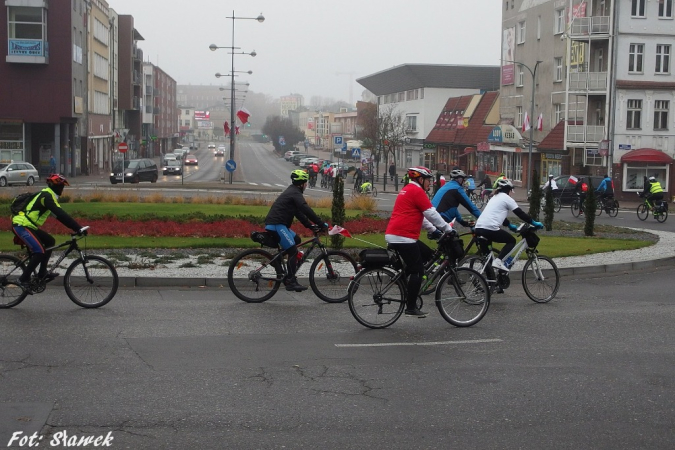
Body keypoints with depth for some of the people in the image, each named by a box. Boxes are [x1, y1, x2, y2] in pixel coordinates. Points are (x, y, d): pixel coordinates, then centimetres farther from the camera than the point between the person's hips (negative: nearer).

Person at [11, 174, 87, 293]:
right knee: (40, 251, -17)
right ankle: (24, 279, -7)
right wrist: (78, 228, -27)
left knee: (49, 241, 14)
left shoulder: (48, 196, 17)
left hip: (28, 225, 10)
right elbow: (61, 215, -25)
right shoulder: (47, 196, -15)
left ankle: (42, 273, 15)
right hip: (21, 226, -10)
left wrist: (76, 228, 15)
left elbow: (59, 215, 21)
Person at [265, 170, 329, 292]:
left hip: (275, 224, 10)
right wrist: (322, 224, -15)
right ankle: (291, 282, -10)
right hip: (277, 225, -10)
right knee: (293, 251, -10)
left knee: (296, 240, 21)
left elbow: (299, 212, 25)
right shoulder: (295, 193, -9)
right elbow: (306, 210, -18)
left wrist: (310, 225, 19)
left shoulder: (292, 191, 23)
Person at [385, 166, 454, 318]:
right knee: (417, 270, -5)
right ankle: (411, 308, -1)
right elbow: (432, 214, -11)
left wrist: (434, 230, 26)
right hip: (403, 237, -10)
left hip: (394, 235, 10)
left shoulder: (407, 190, 23)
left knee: (429, 256, 16)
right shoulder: (417, 191, -9)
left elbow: (419, 215, 29)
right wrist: (448, 229, -1)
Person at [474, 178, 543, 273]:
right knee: (511, 241, 12)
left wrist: (510, 225, 48)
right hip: (490, 229, -7)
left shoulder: (495, 197, 28)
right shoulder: (507, 198, 4)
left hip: (478, 227, 8)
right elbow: (521, 214, 5)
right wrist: (534, 223, 14)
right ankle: (498, 260, -7)